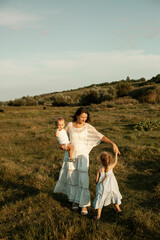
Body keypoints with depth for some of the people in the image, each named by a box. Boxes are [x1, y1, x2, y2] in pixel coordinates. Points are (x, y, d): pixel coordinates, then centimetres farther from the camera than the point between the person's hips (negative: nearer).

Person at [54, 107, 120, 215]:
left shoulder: (88, 127, -8)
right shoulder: (70, 125, -4)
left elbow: (100, 136, -15)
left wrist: (113, 143, -28)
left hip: (82, 156, -1)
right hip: (70, 155, 2)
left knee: (83, 180, -5)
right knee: (72, 178, 11)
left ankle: (84, 204, 8)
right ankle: (75, 199, 33)